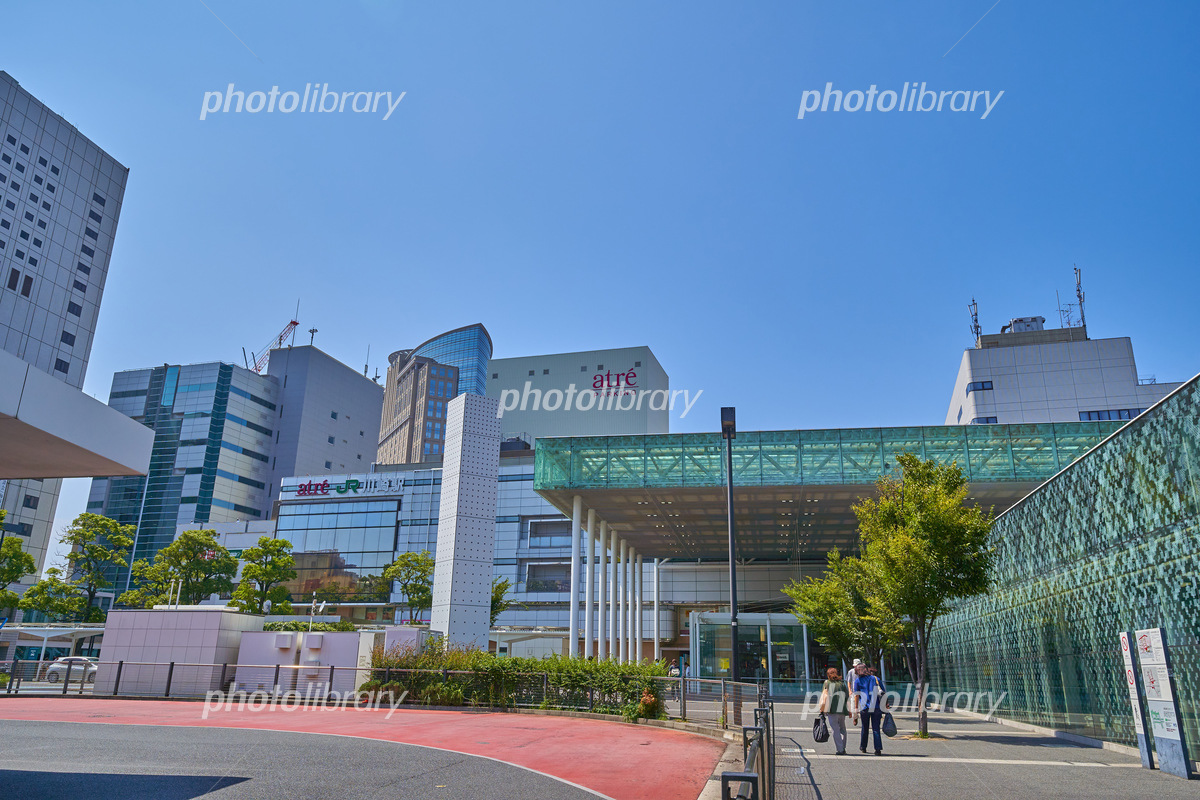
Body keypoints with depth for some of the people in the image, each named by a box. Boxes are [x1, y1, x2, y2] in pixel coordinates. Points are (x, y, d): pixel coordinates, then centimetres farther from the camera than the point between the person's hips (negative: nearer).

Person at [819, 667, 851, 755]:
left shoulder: (827, 683, 4)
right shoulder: (842, 683, 13)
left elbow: (824, 696, 0)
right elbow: (847, 696, 10)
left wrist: (821, 708, 7)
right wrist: (849, 711, 14)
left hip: (832, 710, -3)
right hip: (842, 710, 3)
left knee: (835, 730, -2)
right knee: (842, 729, 16)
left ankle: (839, 750, -8)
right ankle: (843, 749, 14)